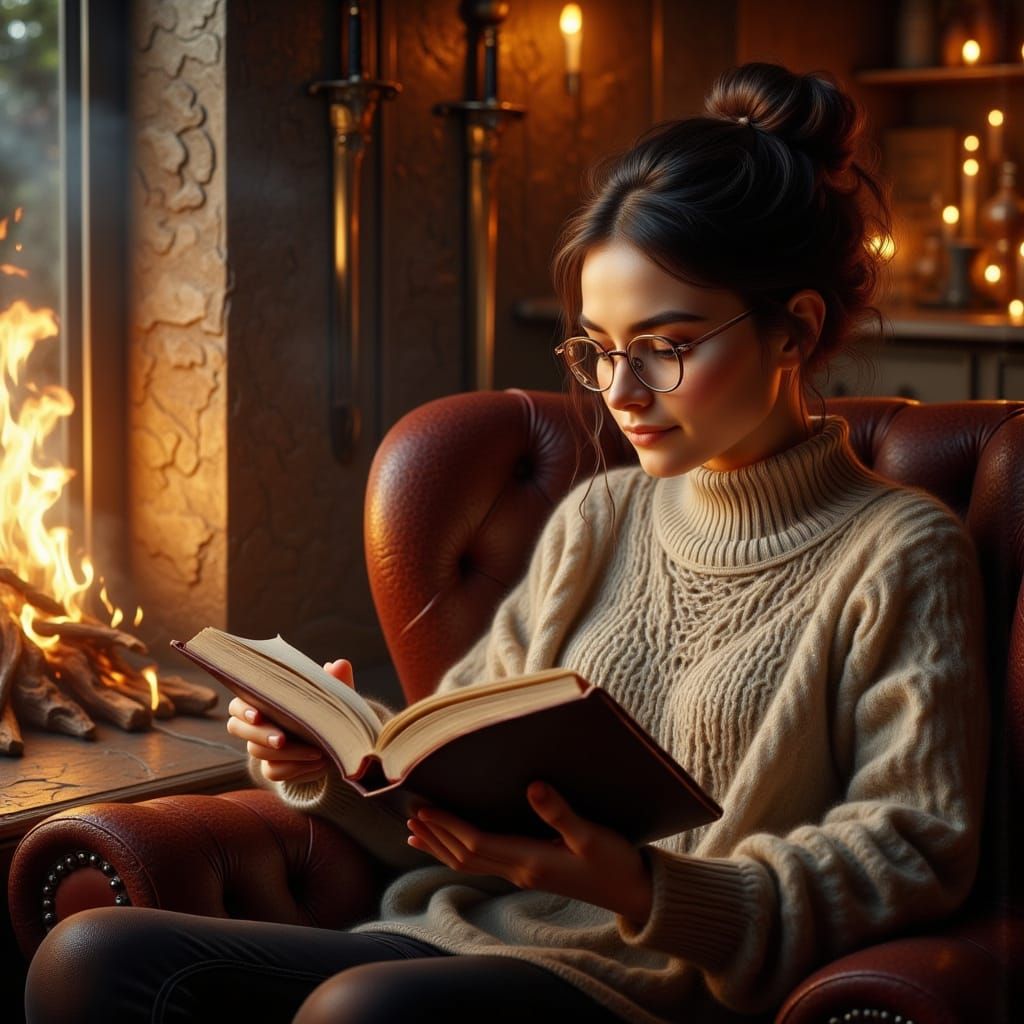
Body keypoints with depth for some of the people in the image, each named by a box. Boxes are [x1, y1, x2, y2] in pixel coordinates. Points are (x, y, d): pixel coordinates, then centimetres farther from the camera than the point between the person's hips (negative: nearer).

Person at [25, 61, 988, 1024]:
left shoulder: (903, 554, 0)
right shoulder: (596, 521, 18)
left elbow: (913, 852, -7)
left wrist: (648, 890, -20)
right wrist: (333, 765, -2)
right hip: (468, 940, 6)